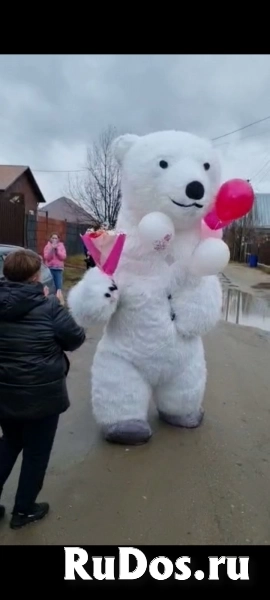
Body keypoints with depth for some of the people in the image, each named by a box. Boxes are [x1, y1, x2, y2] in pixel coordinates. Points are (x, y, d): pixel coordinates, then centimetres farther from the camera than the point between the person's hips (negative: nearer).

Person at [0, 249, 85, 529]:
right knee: (36, 451, 16)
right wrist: (58, 308, 2)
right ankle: (23, 510, 32)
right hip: (41, 394, -5)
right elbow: (75, 339, -11)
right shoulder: (47, 306, -18)